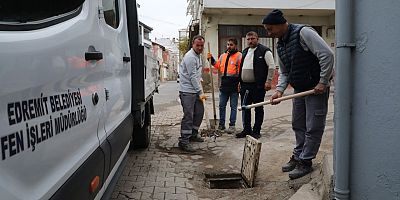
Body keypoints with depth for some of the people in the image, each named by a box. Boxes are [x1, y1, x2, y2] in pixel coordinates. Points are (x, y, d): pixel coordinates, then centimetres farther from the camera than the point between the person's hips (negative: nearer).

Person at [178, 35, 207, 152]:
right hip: (187, 91, -10)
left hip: (195, 91, 10)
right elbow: (193, 76, -18)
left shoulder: (198, 56, 16)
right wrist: (200, 93, -17)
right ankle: (183, 141, -5)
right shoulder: (190, 57, -16)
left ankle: (193, 134, 28)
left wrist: (199, 91, 20)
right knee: (188, 116, -10)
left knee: (199, 112, 14)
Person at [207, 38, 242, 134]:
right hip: (224, 85, 6)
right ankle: (221, 124, 23)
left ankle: (232, 125, 13)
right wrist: (211, 59, 11)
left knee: (233, 106, 4)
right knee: (222, 105, 11)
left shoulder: (239, 56, -7)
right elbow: (218, 66, 23)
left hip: (234, 86, -6)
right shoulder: (223, 56, 13)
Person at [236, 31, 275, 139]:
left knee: (258, 109, 4)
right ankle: (246, 130, 22)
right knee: (245, 108, 11)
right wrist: (240, 81, 17)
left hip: (258, 86, -7)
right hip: (245, 86, 7)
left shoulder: (264, 51, -6)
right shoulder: (245, 51, 16)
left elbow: (272, 66, -9)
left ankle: (256, 131, 13)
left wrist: (268, 81, -13)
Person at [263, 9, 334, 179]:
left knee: (313, 128, -1)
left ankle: (305, 162, 10)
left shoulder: (303, 33, -18)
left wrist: (323, 82, -21)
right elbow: (284, 72, 13)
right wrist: (279, 90, -3)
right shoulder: (280, 45, 8)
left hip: (316, 89, -8)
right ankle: (297, 157, 29)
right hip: (299, 89, 9)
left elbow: (327, 54, -23)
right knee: (298, 125, 15)